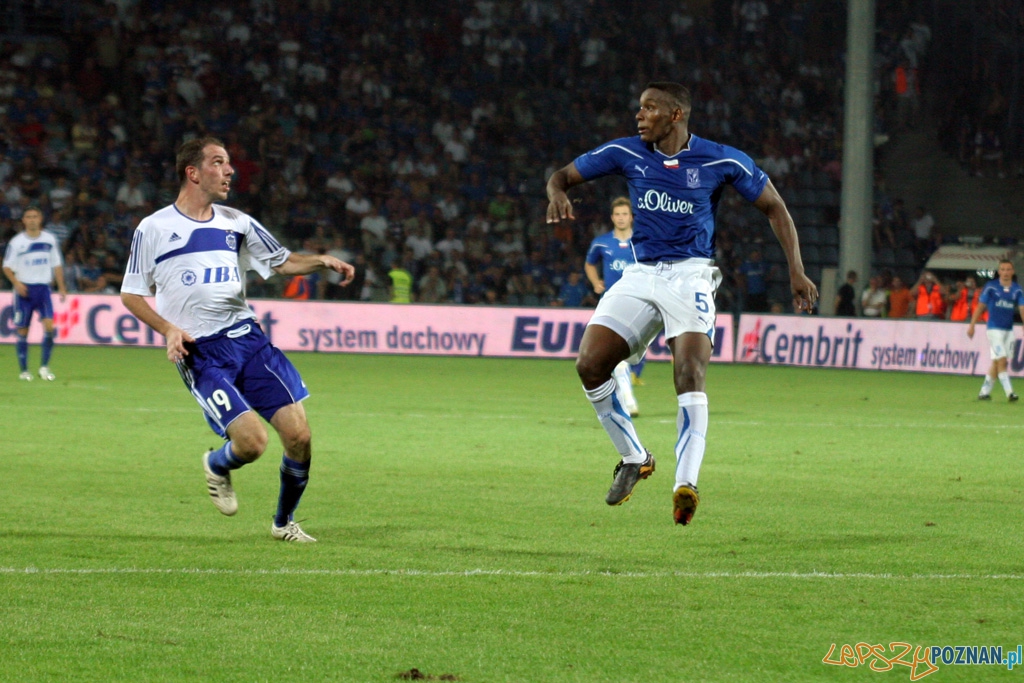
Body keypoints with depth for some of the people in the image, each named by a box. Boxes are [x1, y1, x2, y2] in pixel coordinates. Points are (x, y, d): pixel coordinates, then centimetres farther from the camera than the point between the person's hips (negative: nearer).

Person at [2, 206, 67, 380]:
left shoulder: (50, 240, 6)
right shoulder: (16, 242, -3)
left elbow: (57, 265, 14)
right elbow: (7, 267, -3)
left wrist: (61, 288, 9)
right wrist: (16, 283, -19)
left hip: (43, 288, 2)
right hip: (24, 289, -2)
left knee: (49, 326, -15)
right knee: (22, 331, 1)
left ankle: (44, 367, -6)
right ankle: (24, 370, 10)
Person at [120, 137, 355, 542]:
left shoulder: (236, 223, 13)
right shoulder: (154, 229, 1)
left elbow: (282, 263, 19)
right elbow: (131, 294, 6)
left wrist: (322, 262, -1)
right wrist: (168, 330, -10)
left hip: (247, 337, 5)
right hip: (200, 352, -5)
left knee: (299, 435, -6)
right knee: (251, 441, -19)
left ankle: (284, 522, 18)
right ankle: (216, 467, 18)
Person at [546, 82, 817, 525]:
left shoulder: (720, 161, -3)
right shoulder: (626, 153, 4)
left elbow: (774, 207, 6)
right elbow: (563, 175, 11)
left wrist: (796, 271, -1)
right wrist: (557, 193, -15)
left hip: (690, 276, -4)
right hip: (640, 276, 4)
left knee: (690, 372, -25)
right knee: (590, 365, -12)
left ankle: (686, 484, -32)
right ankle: (634, 459, 8)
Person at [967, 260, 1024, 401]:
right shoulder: (991, 286, -2)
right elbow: (980, 306, 2)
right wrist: (972, 325, -1)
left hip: (1008, 330, 4)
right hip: (994, 329, -4)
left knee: (996, 363, 8)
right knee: (1001, 360, -13)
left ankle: (985, 392, 18)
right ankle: (1009, 392, -16)